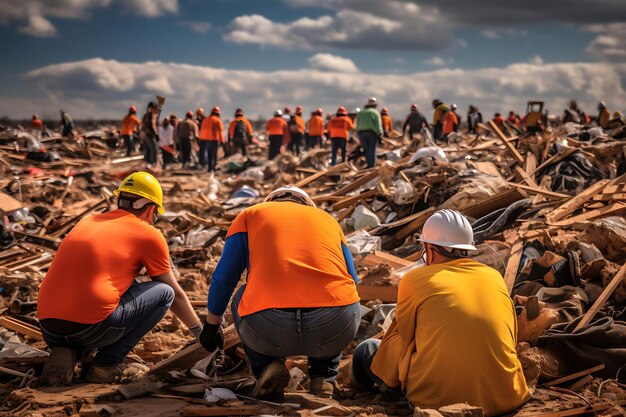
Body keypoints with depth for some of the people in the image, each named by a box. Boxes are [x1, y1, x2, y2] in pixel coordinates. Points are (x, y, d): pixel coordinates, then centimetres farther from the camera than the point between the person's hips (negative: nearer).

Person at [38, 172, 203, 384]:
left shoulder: (87, 222, 23)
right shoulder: (149, 235, 7)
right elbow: (176, 295, 17)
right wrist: (201, 333, 34)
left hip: (47, 328, 6)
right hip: (90, 327, -6)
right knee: (164, 292, 10)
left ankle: (64, 352, 7)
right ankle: (108, 363, 2)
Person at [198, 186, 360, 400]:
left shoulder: (249, 215, 25)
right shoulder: (328, 219, 30)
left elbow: (222, 279, 23)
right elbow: (351, 281, 36)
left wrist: (212, 326, 41)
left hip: (269, 328, -1)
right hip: (337, 326, 1)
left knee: (242, 300, 34)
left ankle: (266, 368, 12)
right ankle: (324, 378, 22)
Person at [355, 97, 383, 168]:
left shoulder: (360, 113, 15)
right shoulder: (375, 112, -1)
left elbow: (357, 125, 13)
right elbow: (378, 125, -8)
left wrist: (358, 133, 14)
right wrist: (380, 134, -6)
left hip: (361, 133, 4)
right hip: (372, 132, -4)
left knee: (366, 149, 7)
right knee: (372, 149, -4)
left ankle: (369, 164, 6)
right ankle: (372, 165, -8)